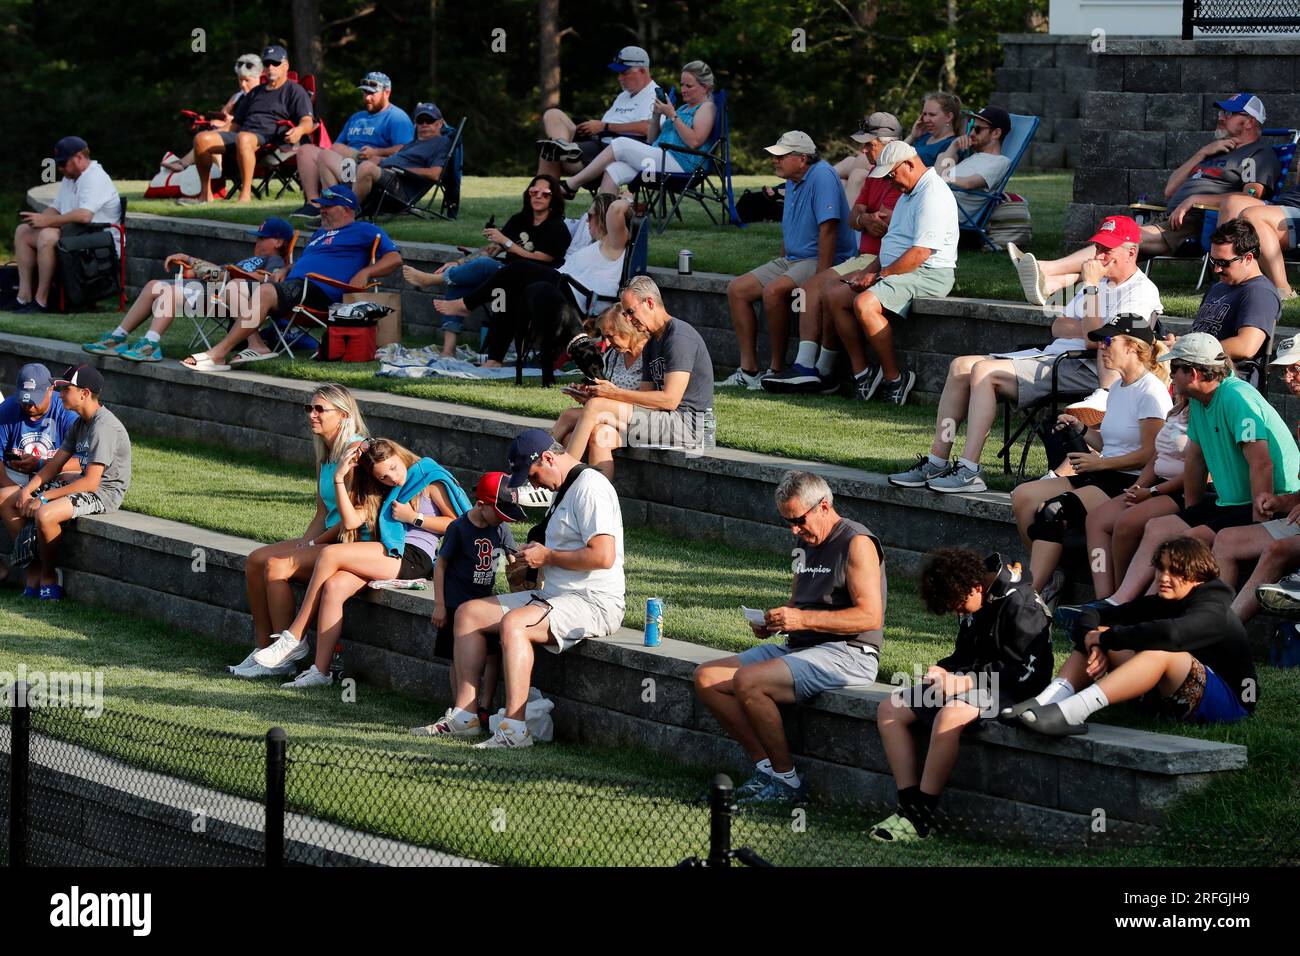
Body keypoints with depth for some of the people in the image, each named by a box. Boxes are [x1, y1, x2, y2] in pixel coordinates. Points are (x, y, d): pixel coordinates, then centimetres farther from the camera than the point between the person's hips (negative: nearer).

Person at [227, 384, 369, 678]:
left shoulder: (355, 452, -15)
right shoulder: (324, 455, 15)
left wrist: (314, 544, -12)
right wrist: (303, 544, -1)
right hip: (327, 540, 10)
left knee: (277, 566, -23)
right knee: (255, 560, -4)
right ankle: (263, 650, -4)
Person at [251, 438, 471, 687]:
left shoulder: (429, 479, 7)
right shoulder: (380, 493, 25)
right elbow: (351, 521, 9)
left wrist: (413, 518, -6)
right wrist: (339, 478, 3)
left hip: (414, 558, -7)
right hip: (390, 555, 7)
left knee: (330, 554, -21)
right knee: (334, 586, -23)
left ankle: (294, 637, -14)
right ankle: (320, 671, -26)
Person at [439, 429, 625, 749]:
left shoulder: (591, 488, -15)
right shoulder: (564, 489, 19)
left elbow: (603, 556, -25)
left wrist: (547, 557, -13)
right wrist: (533, 558, 11)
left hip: (594, 603, -11)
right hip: (552, 595, 11)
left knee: (513, 623, -34)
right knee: (469, 613, 8)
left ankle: (515, 729, -36)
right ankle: (463, 714, 2)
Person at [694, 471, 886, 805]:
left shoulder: (857, 543, -10)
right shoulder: (805, 543, 17)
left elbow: (870, 616, -19)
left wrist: (803, 619, -23)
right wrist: (772, 622, 4)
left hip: (847, 655, -10)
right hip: (798, 649, 10)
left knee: (748, 682, -29)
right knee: (706, 678, -4)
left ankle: (787, 780, -16)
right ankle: (766, 765, -8)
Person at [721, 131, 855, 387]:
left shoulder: (822, 176, -17)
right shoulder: (793, 182, 15)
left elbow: (828, 229, -24)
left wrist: (820, 279, -28)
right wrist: (779, 267, 16)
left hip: (819, 261, -10)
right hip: (792, 259, 10)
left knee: (773, 291, -33)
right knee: (736, 289, -1)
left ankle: (777, 368, -21)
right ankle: (748, 370, -4)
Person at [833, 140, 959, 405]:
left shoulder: (933, 195, -16)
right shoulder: (908, 193, 20)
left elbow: (920, 253, -23)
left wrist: (879, 275, -16)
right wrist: (869, 271, 7)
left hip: (927, 274, -11)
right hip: (898, 271, 11)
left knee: (865, 303, -30)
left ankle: (895, 377, -18)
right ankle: (861, 371, -2)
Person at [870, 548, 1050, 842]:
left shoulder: (1020, 605, -18)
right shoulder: (971, 604, 9)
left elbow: (1025, 671, -21)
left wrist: (964, 682, -22)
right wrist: (945, 672, 1)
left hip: (1010, 691, -10)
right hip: (973, 682, 10)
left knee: (950, 715, -38)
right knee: (889, 710, -1)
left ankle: (920, 817, -29)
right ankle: (909, 804, -13)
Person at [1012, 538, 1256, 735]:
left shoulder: (1213, 613, -16)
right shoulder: (1158, 603, 8)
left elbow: (1170, 634, -39)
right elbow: (1093, 616, 4)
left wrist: (1106, 637, -29)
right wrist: (1092, 642, -21)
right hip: (1171, 702, 8)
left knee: (1160, 652, -36)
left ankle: (1069, 713, -51)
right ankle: (1046, 701, -29)